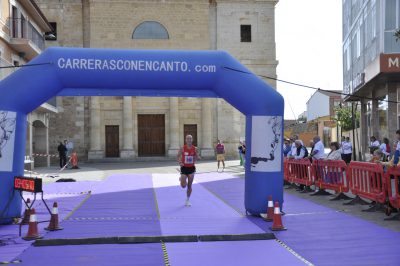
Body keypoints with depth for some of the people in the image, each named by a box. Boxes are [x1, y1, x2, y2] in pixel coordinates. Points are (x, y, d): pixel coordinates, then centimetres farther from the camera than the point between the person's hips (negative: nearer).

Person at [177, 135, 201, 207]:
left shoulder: (195, 149, -3)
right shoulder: (182, 148, -7)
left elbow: (198, 157, 7)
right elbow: (178, 156, 4)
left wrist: (197, 157, -17)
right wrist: (180, 162, -14)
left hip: (191, 168, 1)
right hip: (184, 168, -1)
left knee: (189, 186, 6)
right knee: (183, 186, -8)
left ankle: (187, 200, 22)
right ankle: (181, 179, 30)